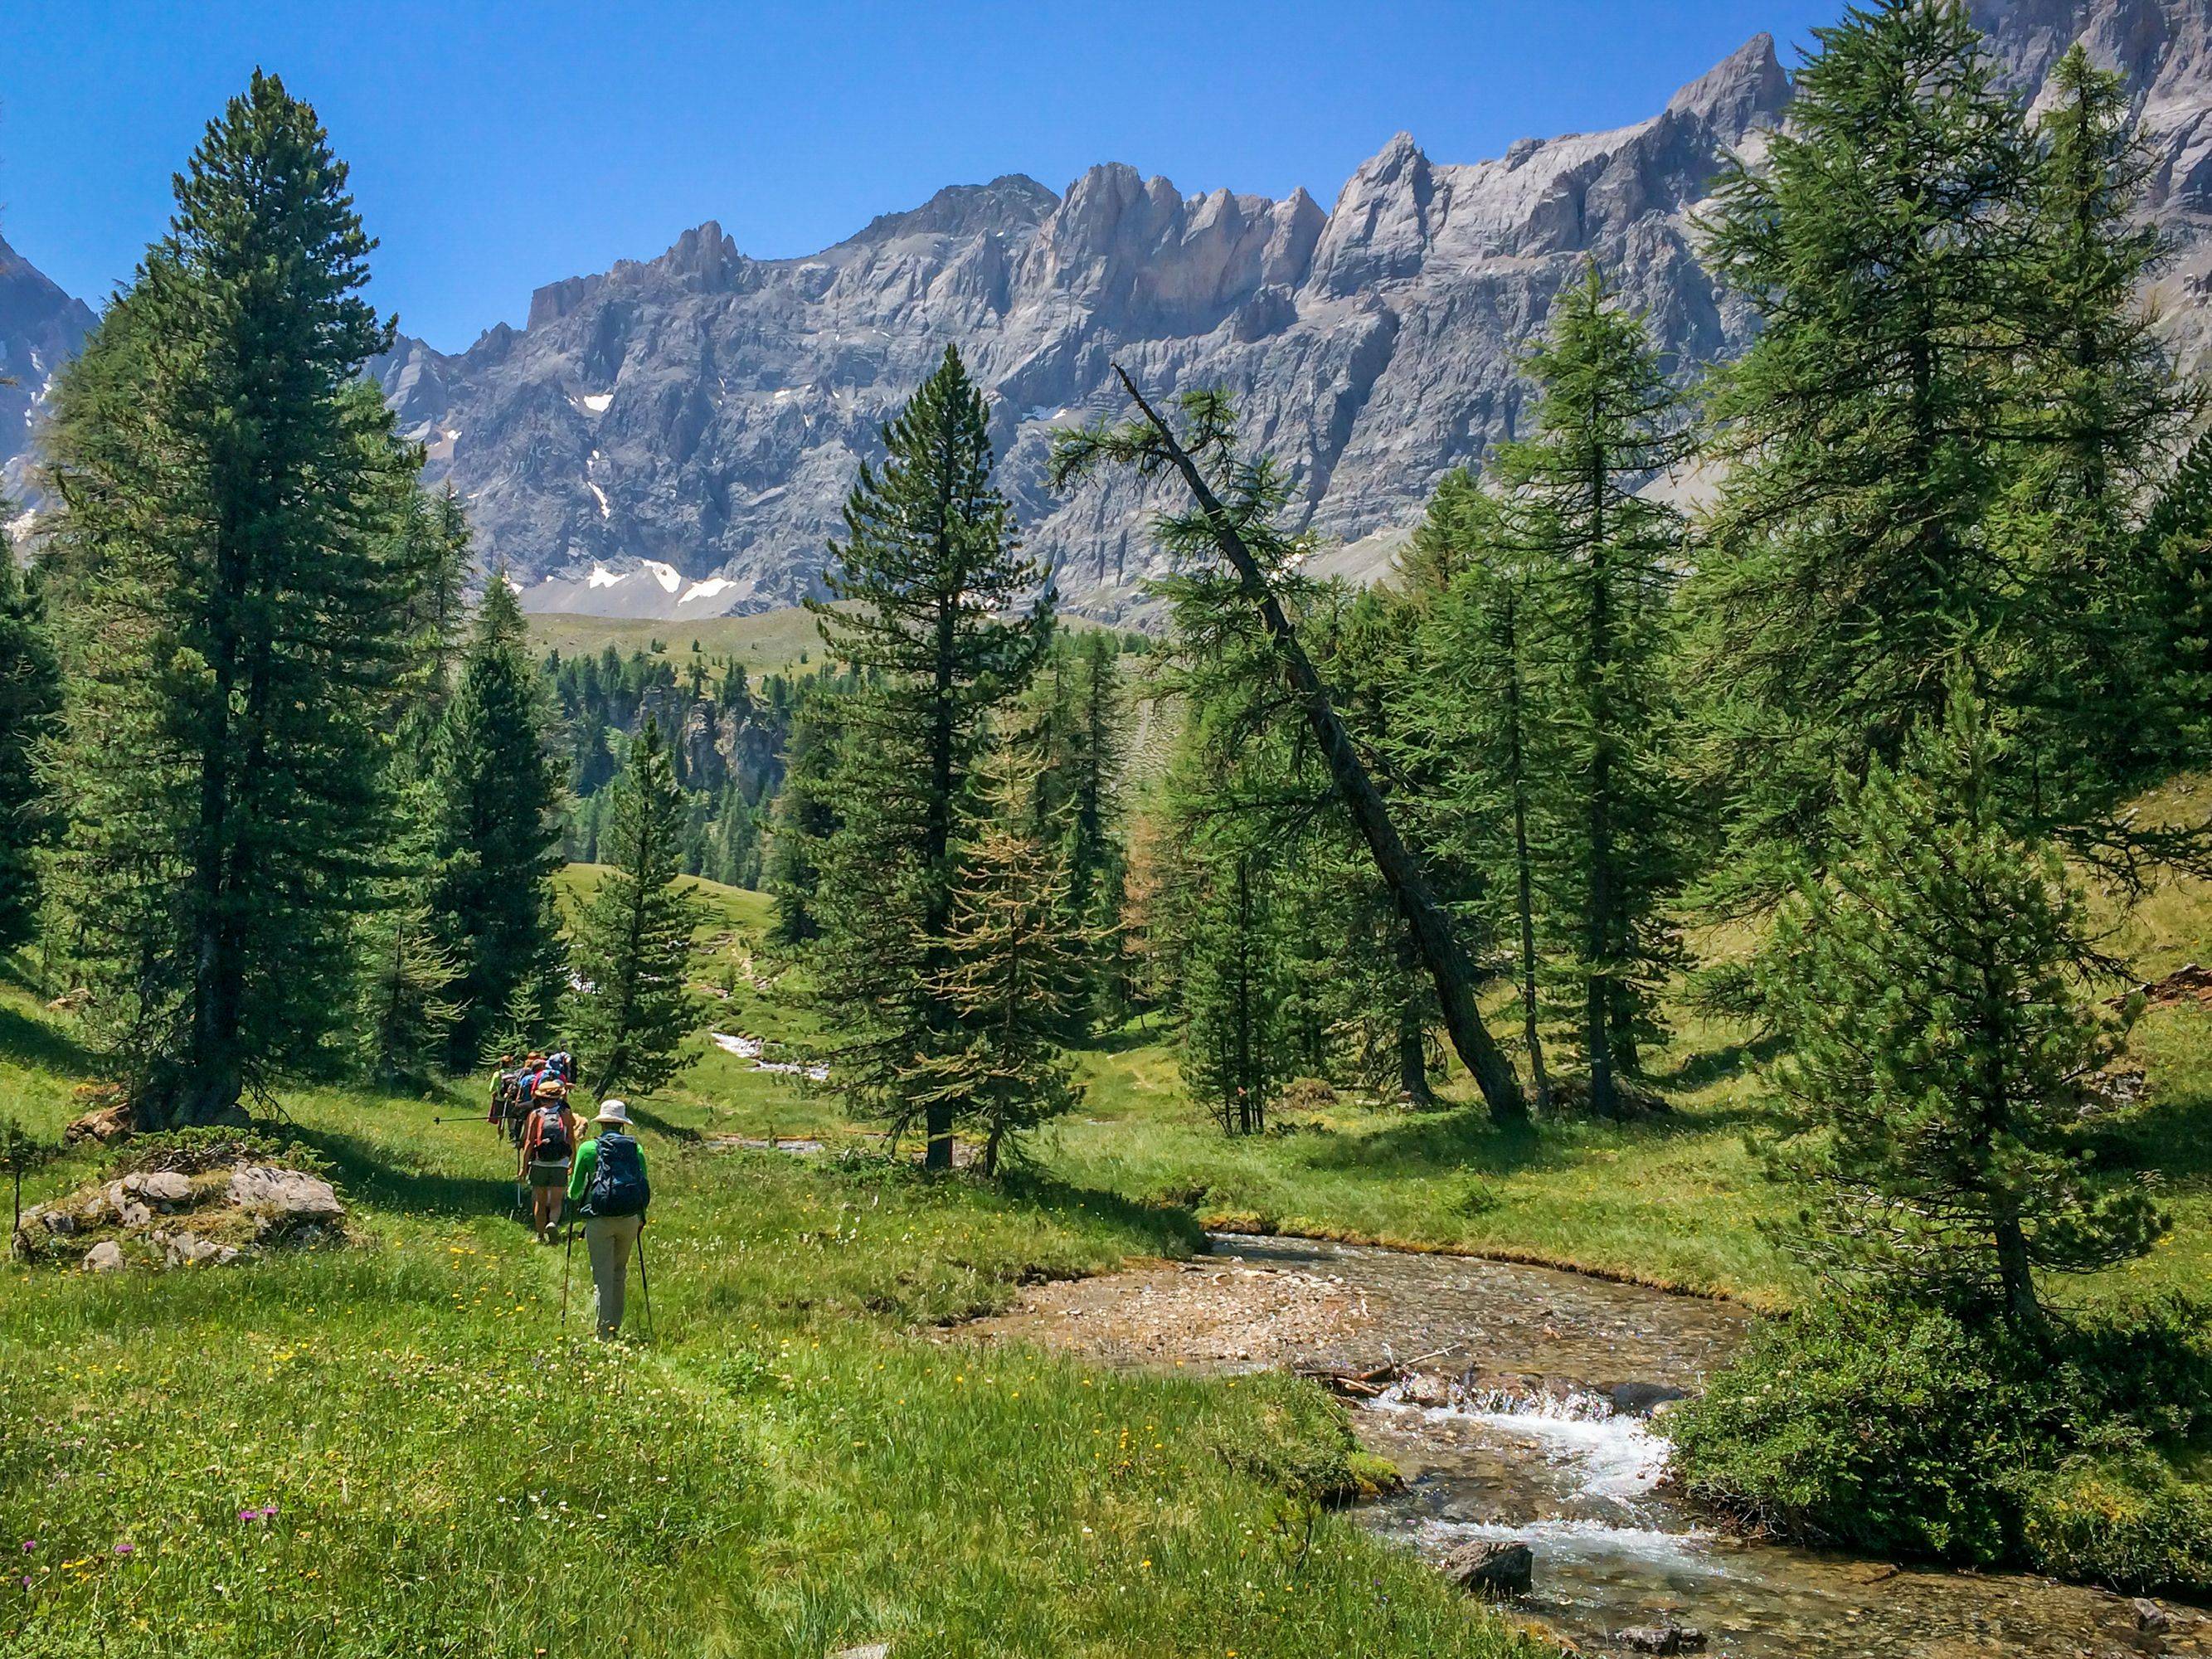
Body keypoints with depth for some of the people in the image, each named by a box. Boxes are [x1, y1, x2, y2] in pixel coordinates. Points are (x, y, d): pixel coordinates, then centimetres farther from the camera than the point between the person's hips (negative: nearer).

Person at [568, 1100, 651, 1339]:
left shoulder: (588, 1148, -1)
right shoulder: (635, 1149, 5)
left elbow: (574, 1192, 4)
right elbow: (645, 1188, 11)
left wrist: (573, 1195, 28)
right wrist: (642, 1218, 27)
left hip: (599, 1220, -3)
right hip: (630, 1219, 3)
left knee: (602, 1277, 2)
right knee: (620, 1273, 19)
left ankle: (605, 1332, 2)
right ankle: (616, 1325, 26)